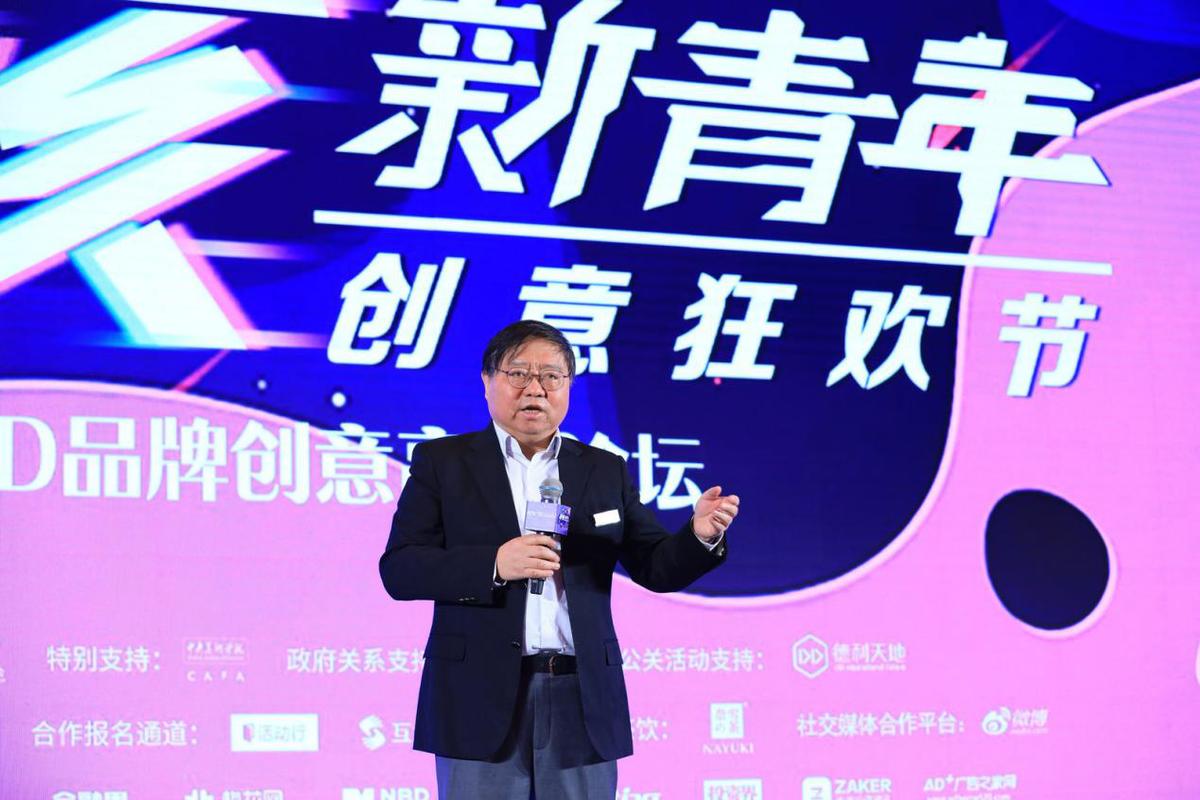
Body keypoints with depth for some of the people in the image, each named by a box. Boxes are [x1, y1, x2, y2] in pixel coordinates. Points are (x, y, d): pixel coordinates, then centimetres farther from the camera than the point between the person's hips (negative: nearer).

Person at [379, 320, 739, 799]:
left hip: (582, 703, 3)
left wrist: (700, 536, -11)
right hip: (483, 701, -2)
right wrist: (494, 564, -18)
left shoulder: (605, 471, 13)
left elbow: (656, 567, 11)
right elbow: (399, 570, -4)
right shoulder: (442, 462, 5)